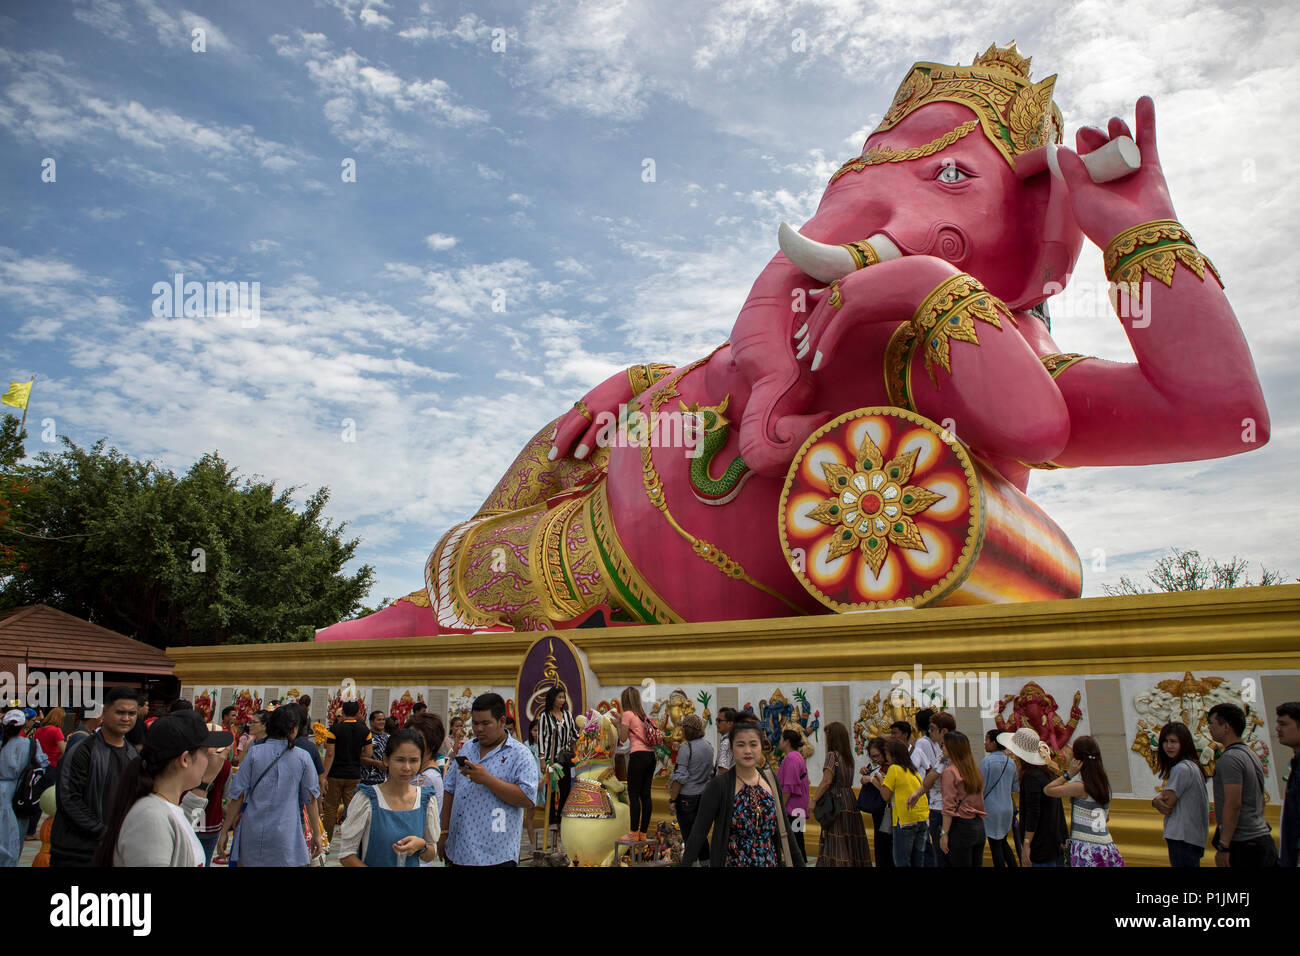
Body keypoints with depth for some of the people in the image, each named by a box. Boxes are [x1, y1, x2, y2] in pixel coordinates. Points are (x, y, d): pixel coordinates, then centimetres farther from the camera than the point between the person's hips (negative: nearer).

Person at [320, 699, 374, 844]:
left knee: (331, 808, 10)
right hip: (354, 776, 2)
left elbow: (330, 754, -12)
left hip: (336, 774, -2)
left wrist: (324, 776, -9)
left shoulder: (335, 728, -9)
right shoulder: (364, 730, -1)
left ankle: (327, 840, 18)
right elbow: (369, 753, -1)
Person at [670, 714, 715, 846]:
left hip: (687, 796, -7)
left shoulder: (686, 748, -15)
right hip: (704, 794, 7)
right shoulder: (708, 747, 6)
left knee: (688, 835, 2)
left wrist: (672, 799, -11)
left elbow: (680, 777, -16)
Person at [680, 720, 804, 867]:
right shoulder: (718, 786, -13)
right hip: (733, 862, -4)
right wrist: (685, 863, -26)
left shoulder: (771, 781, 0)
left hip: (769, 861, 4)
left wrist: (800, 863, 8)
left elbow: (784, 829, 8)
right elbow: (699, 833, -17)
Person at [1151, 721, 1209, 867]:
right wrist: (1158, 798, -8)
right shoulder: (1194, 766, 13)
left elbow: (1167, 807, -18)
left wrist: (1156, 800, 1)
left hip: (1183, 838, -10)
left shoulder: (1181, 768, -18)